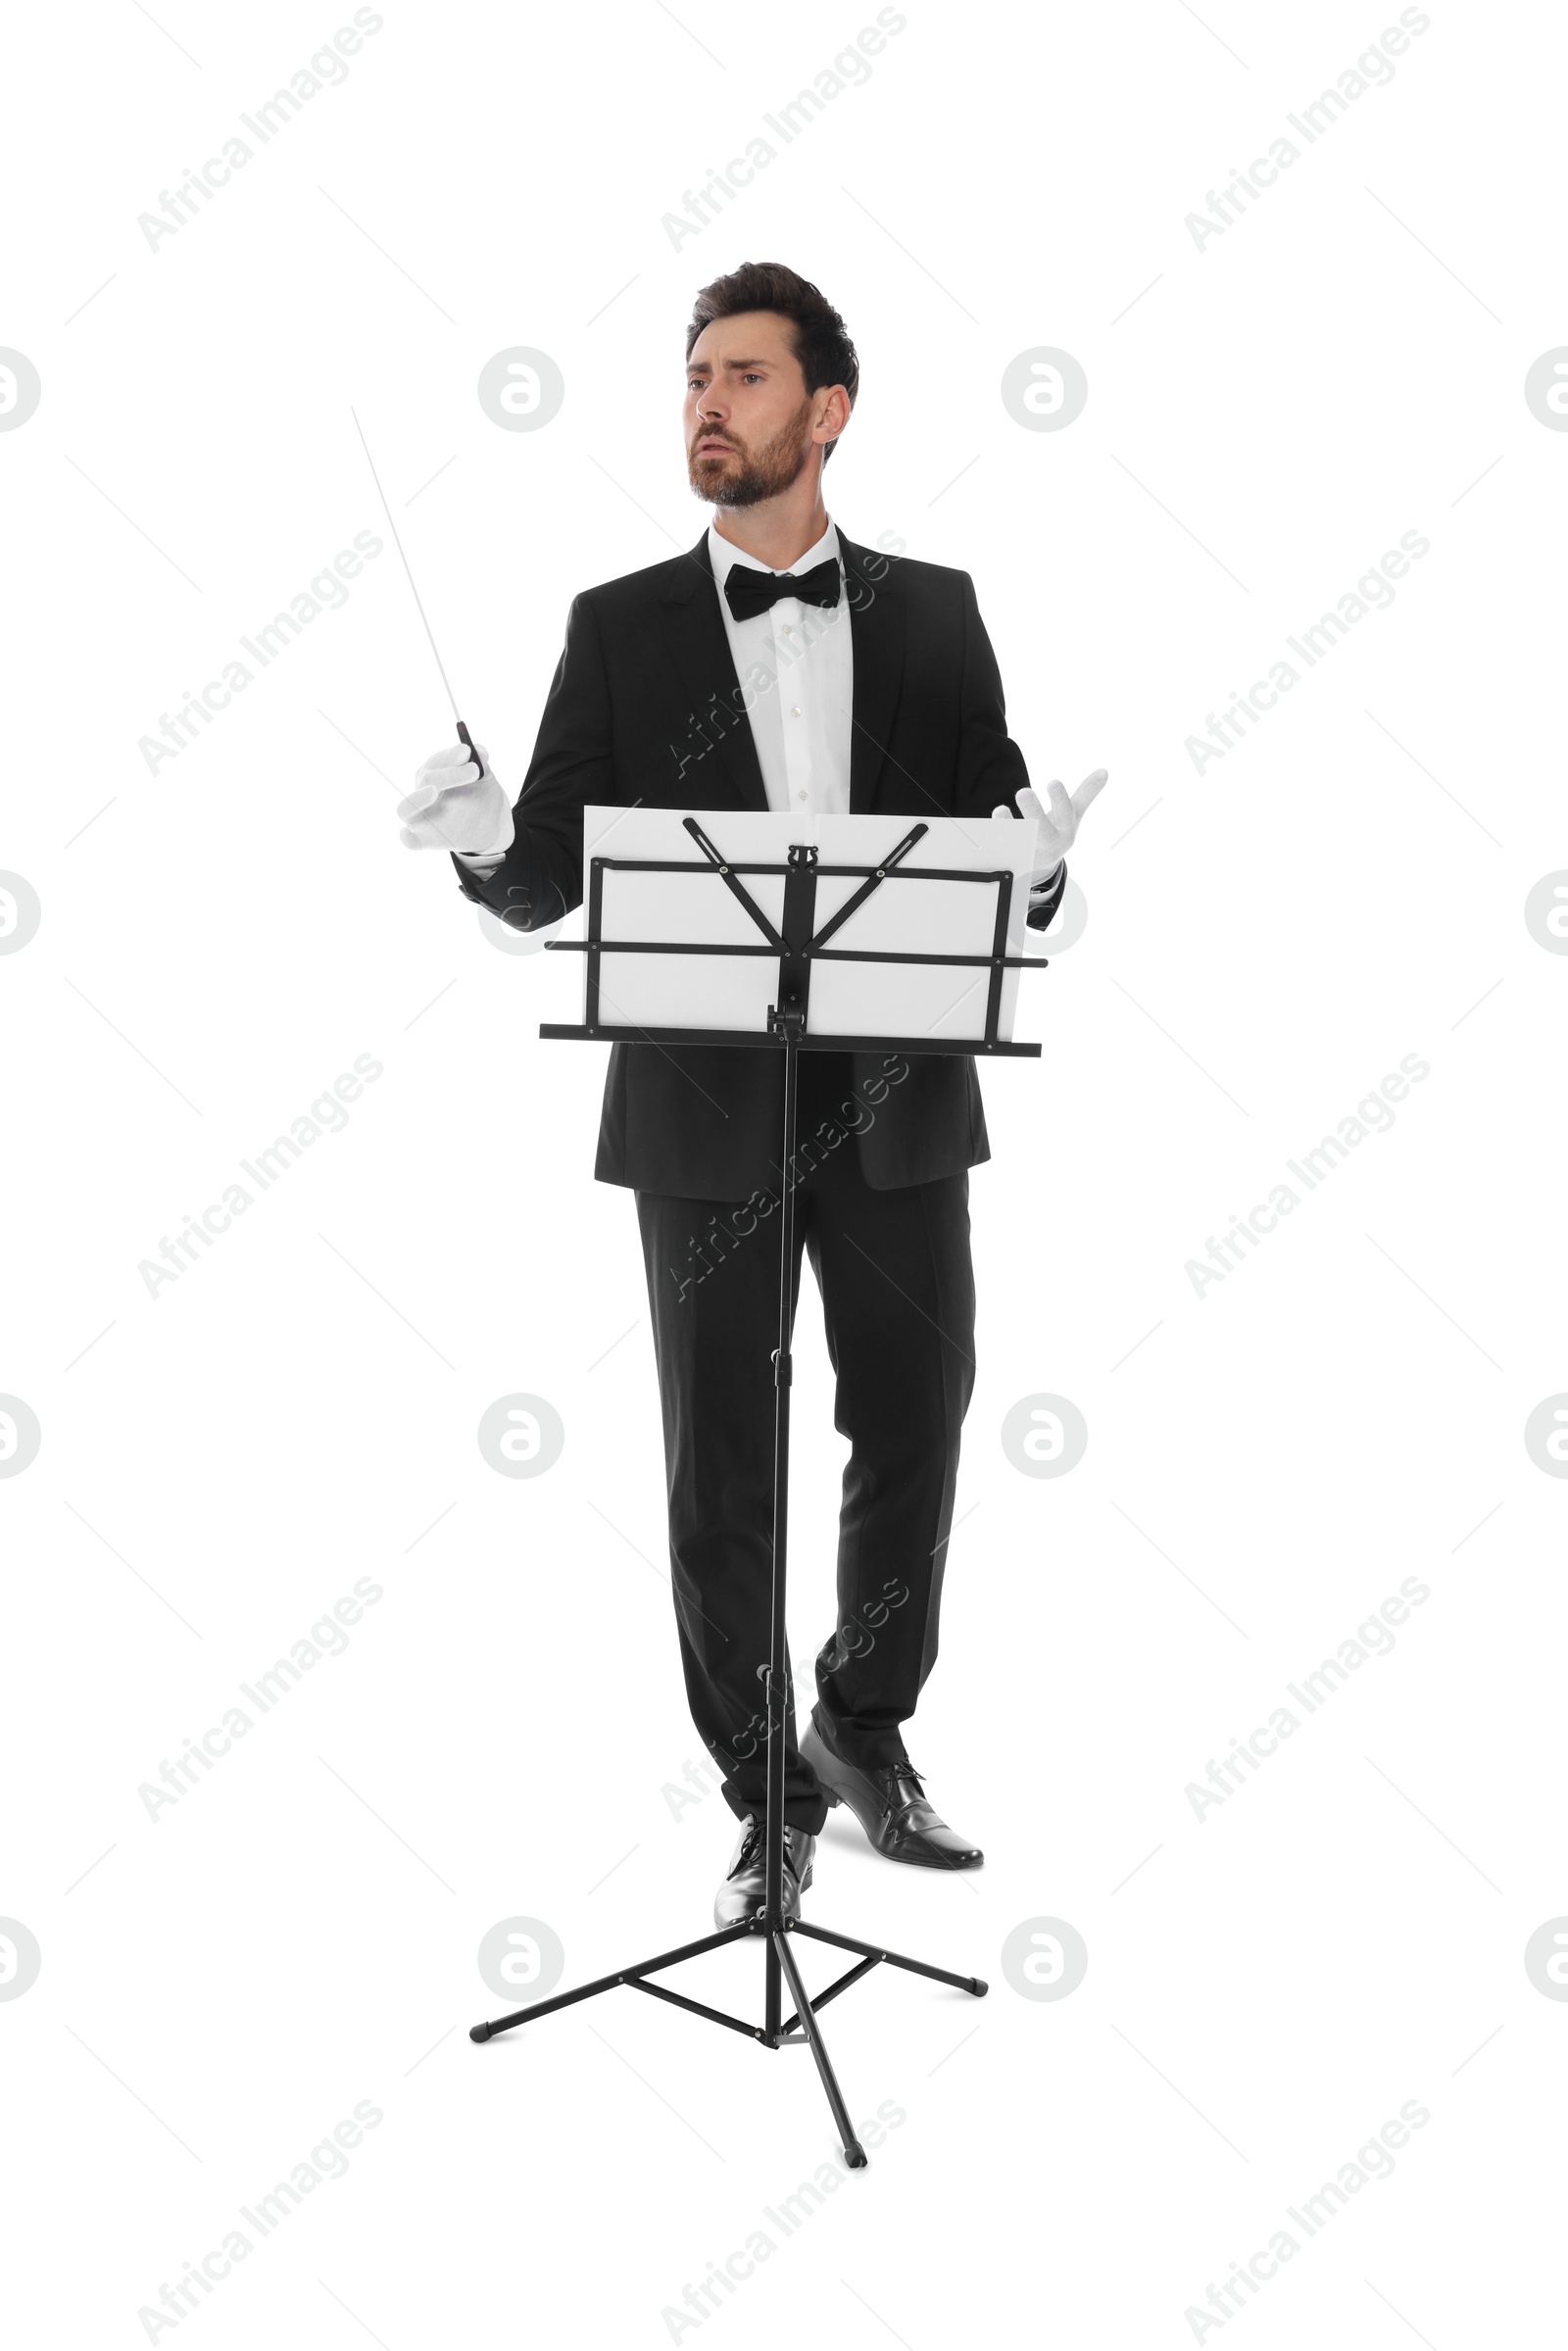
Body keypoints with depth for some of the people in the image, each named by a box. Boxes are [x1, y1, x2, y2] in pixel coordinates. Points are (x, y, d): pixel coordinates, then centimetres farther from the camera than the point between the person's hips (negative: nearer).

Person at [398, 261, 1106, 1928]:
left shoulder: (932, 613, 6)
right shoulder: (621, 627, 3)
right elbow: (551, 885, 0)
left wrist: (1036, 857, -17)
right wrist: (487, 843, -21)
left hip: (897, 1101, 2)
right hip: (708, 1111, -1)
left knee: (914, 1431, 11)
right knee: (723, 1470, 5)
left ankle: (864, 1732, 35)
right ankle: (767, 1794, 22)